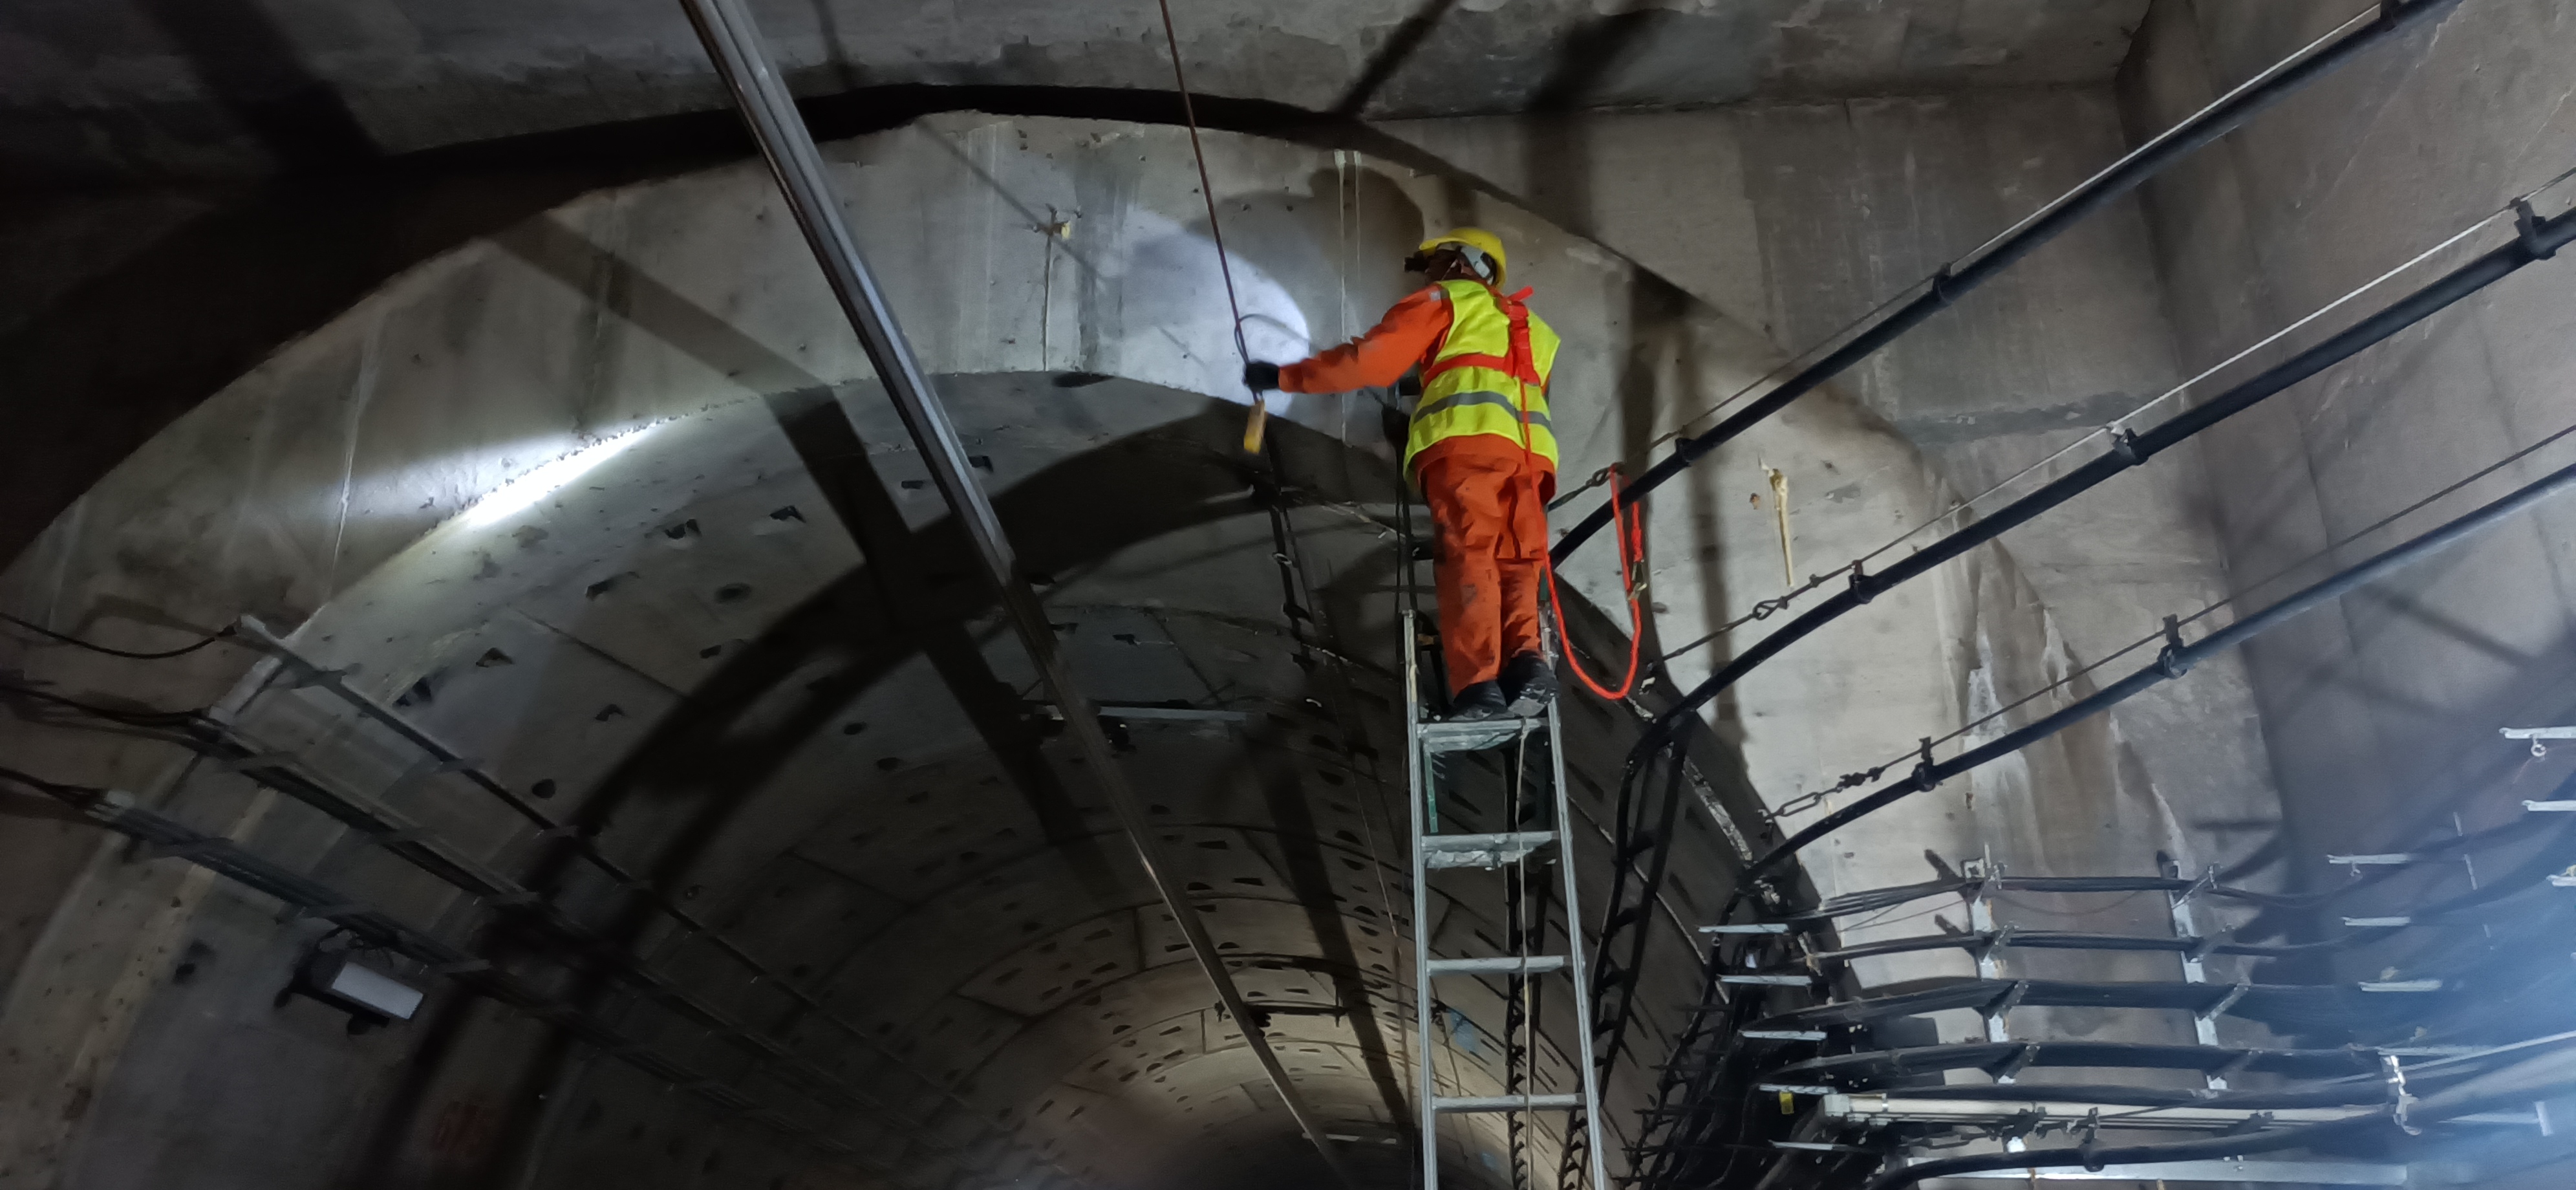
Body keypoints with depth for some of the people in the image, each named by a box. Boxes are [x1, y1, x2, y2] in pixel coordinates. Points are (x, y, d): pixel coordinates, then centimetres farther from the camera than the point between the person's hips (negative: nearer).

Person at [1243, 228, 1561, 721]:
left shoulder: (1447, 299, 20)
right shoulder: (1534, 329, 39)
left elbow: (1370, 359, 11)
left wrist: (1284, 377, 17)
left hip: (1468, 439, -5)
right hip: (1532, 450, 5)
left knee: (1469, 555, -15)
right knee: (1518, 561, 0)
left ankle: (1478, 684, -30)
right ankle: (1528, 661, -26)